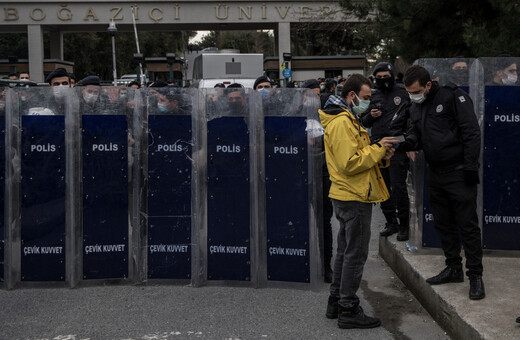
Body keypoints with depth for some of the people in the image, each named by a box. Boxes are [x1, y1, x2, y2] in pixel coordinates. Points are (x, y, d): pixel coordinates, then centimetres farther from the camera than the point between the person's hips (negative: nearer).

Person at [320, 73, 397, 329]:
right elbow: (350, 163, -24)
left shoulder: (347, 121, 18)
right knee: (355, 253, -5)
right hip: (354, 198, -11)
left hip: (346, 196, 11)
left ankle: (336, 302, 26)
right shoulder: (342, 124, -17)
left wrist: (380, 157, 3)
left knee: (345, 251, 17)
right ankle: (348, 310, 1)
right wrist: (377, 149, -16)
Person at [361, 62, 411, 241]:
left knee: (398, 186, -7)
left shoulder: (403, 92, 1)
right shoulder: (372, 96, 12)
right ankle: (391, 222, 23)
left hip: (397, 147, -5)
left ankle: (404, 225, 4)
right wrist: (370, 116, -4)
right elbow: (363, 122, 18)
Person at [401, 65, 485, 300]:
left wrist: (470, 167, -18)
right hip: (435, 175, 8)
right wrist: (408, 142, -9)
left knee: (468, 225, -3)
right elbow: (416, 134, 16)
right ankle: (453, 268, 27)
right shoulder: (416, 107, 11)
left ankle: (475, 274, 4)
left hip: (458, 173, -8)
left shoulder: (453, 97, -12)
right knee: (443, 224, 14)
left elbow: (471, 132, -14)